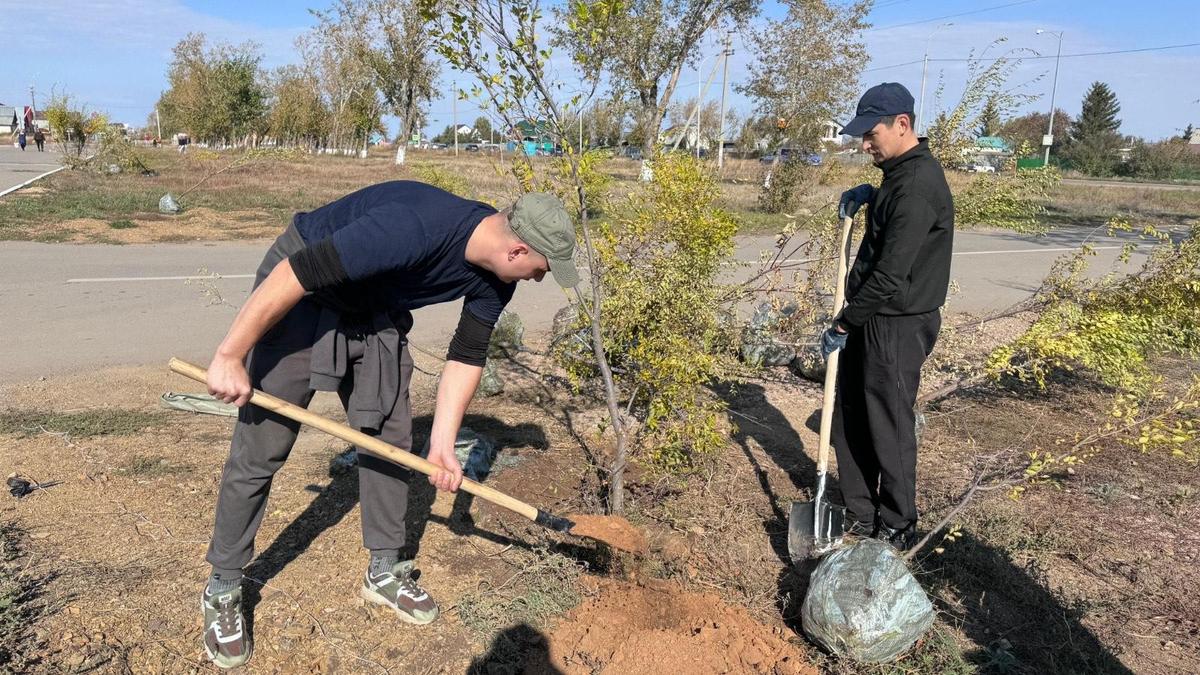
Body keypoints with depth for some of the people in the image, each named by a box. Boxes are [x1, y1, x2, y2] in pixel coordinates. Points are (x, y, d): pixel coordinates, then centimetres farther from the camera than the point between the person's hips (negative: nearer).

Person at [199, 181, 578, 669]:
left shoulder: (494, 278, -12)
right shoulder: (412, 228, -39)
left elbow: (467, 355, 0)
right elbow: (293, 274, -35)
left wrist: (443, 442, -6)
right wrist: (230, 357, -28)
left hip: (376, 315, 7)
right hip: (301, 297, -7)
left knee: (391, 439, 7)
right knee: (260, 450, -3)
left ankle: (384, 572, 24)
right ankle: (222, 590, 15)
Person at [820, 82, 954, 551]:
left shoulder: (918, 186, -22)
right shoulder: (901, 173, 10)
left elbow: (890, 275, -24)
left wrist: (842, 324, -16)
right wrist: (869, 195, 11)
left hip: (897, 326, -10)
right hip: (872, 319, 10)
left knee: (889, 429, 2)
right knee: (849, 419, 16)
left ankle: (897, 531, 19)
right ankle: (860, 516, 29)